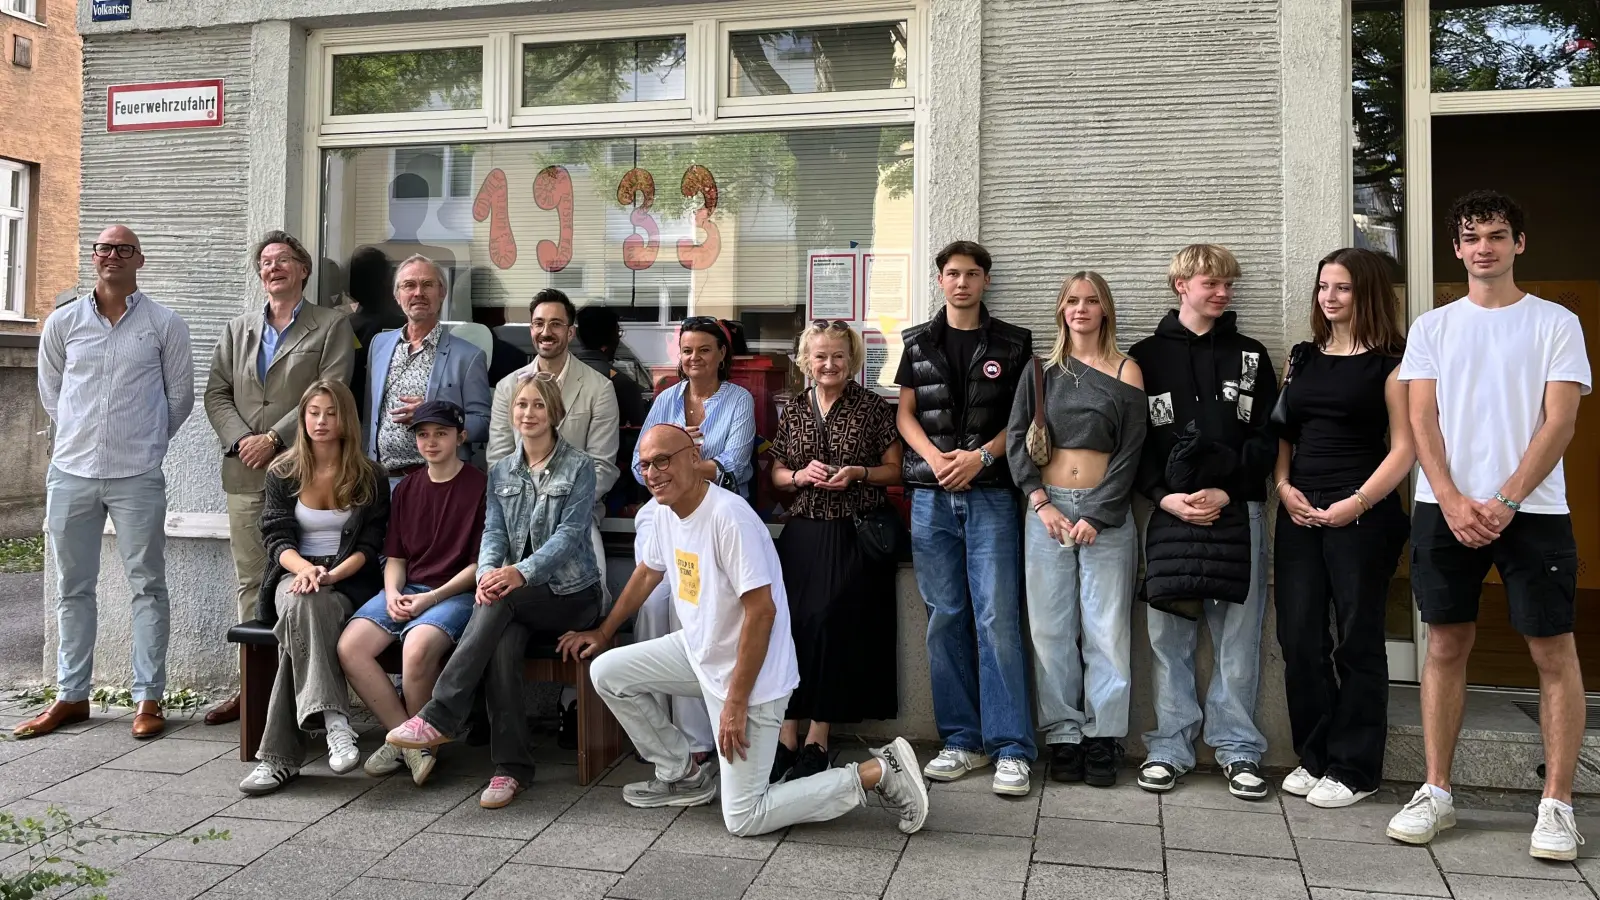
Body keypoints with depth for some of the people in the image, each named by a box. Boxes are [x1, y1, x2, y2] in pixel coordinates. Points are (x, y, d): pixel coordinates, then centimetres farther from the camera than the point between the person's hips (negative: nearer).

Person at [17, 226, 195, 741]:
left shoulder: (165, 325, 0)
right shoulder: (62, 323, 6)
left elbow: (180, 397, 6)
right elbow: (50, 394, 16)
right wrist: (81, 437, 15)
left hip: (137, 476, -3)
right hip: (71, 472, 3)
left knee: (147, 585, 1)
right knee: (73, 588, 10)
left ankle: (148, 698, 7)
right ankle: (71, 695, 20)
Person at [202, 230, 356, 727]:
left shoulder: (332, 326, 5)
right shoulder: (239, 329, 20)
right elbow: (217, 393, 13)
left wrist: (273, 438, -11)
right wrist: (240, 441, -5)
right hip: (245, 475, 5)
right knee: (250, 583, 8)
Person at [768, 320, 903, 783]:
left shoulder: (872, 407, 3)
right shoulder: (794, 410, 12)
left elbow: (894, 468, 5)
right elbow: (776, 473, 16)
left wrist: (859, 473, -12)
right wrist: (800, 475, -5)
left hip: (853, 533, -3)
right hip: (802, 531, 3)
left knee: (830, 620, -14)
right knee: (789, 619, -10)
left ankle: (817, 738, -3)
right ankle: (787, 735, -4)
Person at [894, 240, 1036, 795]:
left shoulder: (1013, 344, 7)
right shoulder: (918, 343, 12)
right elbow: (905, 413, 9)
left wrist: (981, 456, -12)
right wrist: (935, 458, -9)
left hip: (990, 494, -2)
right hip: (931, 496, 3)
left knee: (998, 618, -7)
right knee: (945, 618, 5)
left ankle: (1010, 748, -2)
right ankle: (961, 740, 14)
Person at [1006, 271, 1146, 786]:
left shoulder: (1126, 372, 5)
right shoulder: (1040, 372, 11)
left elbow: (1131, 451, -1)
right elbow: (1016, 440, 5)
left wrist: (1097, 515, -9)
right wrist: (1041, 503, -6)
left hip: (1106, 512, -2)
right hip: (1047, 508, 2)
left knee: (1106, 628, -2)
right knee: (1051, 628, 2)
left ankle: (1103, 739, 7)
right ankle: (1063, 736, 11)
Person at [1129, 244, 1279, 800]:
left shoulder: (1250, 356, 12)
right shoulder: (1147, 356, 9)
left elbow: (1267, 437, 5)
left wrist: (1226, 491, -9)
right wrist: (1165, 495, -10)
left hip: (1237, 510, 1)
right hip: (1169, 510, 0)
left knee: (1238, 635, 3)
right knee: (1169, 635, 3)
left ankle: (1239, 750, 14)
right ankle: (1169, 748, 13)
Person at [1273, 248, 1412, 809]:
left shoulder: (1390, 362, -2)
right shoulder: (1302, 358, 15)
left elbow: (1403, 448, -7)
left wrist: (1357, 502, -15)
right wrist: (1283, 486, -1)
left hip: (1362, 514, -5)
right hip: (1300, 512, 5)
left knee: (1357, 638, 2)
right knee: (1299, 636, 5)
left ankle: (1353, 769, 12)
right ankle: (1314, 757, 18)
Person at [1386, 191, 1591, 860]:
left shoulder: (1556, 323, 6)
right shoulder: (1431, 328, 11)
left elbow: (1559, 423, -3)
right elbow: (1421, 422, 4)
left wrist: (1504, 502, -13)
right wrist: (1453, 501, -10)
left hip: (1532, 508, -2)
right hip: (1445, 508, 2)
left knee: (1553, 651, 0)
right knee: (1446, 646, 6)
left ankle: (1557, 805, 9)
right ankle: (1436, 793, 14)